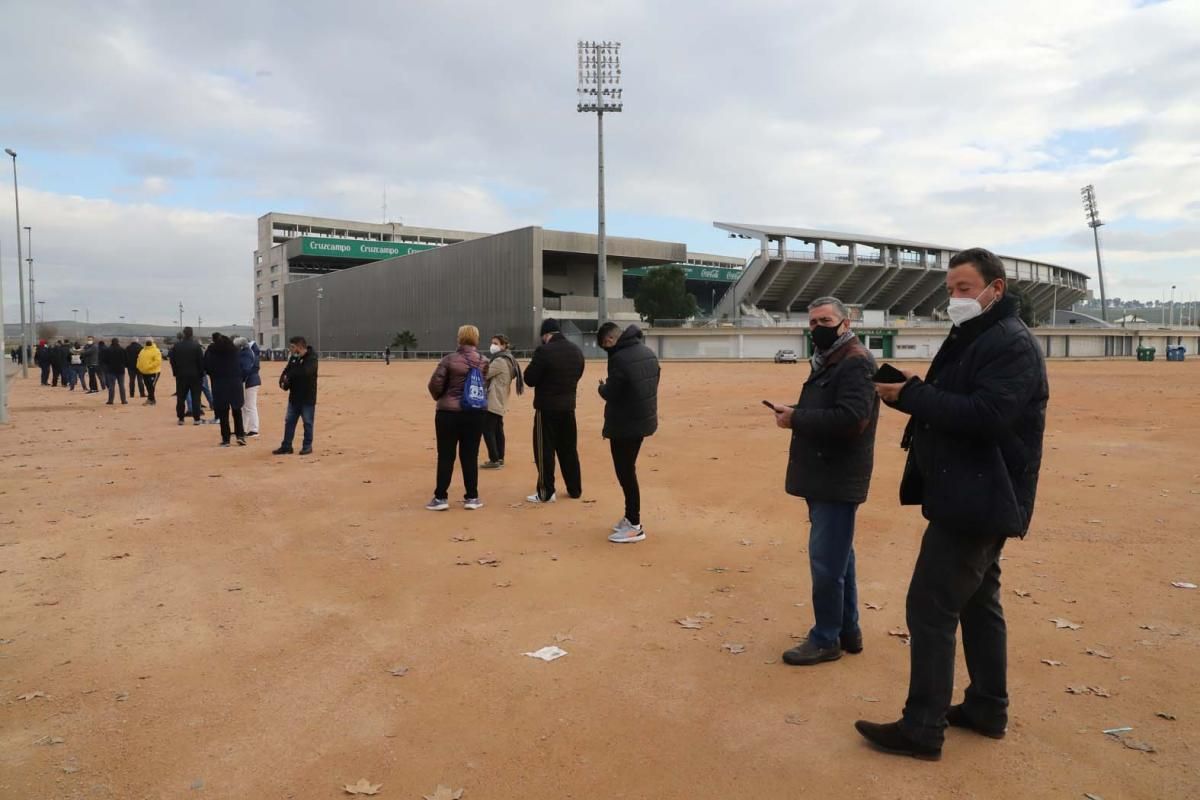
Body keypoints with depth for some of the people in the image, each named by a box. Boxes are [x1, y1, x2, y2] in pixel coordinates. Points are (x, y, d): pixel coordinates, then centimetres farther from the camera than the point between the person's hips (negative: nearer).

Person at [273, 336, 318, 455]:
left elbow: (305, 372, -28)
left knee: (308, 423, 3)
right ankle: (286, 446, 16)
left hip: (307, 397, -7)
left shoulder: (311, 358, -13)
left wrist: (289, 376, -15)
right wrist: (283, 382, -14)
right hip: (294, 396, 7)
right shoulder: (293, 358, 10)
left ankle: (307, 446, 14)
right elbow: (286, 372, 8)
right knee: (289, 422, 9)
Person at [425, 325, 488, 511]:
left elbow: (435, 384, -9)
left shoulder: (450, 360, -9)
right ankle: (472, 497, 13)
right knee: (470, 456, 9)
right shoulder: (484, 362, 2)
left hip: (449, 413, -3)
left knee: (445, 456, 5)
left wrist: (440, 397, 9)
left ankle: (440, 497, 9)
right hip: (476, 414, 3)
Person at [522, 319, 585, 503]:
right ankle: (575, 489, 21)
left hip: (547, 407, -6)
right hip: (568, 406, 6)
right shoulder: (576, 350, 5)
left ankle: (546, 493, 5)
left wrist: (534, 364, 3)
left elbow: (529, 379, -13)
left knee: (545, 450, 2)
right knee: (569, 449, 15)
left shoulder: (544, 351, -17)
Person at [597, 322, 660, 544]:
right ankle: (630, 517, 27)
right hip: (644, 419, 9)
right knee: (628, 469, 19)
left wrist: (602, 387, 3)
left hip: (625, 424, -9)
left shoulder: (620, 358, -20)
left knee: (625, 472, 0)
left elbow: (611, 394, -19)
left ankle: (635, 526, 4)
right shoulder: (649, 352, 8)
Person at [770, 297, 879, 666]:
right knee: (838, 558, 17)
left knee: (826, 561, -3)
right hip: (826, 477, 11)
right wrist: (795, 414, 4)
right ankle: (848, 631, 29)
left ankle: (826, 639, 10)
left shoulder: (856, 363, -16)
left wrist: (796, 419, -21)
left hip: (838, 480, -10)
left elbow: (850, 420, -28)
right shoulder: (828, 361, 17)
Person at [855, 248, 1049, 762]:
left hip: (977, 499, -11)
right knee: (977, 602, 17)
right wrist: (911, 394, -4)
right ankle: (988, 708, 30)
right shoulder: (974, 338, 16)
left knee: (931, 606, -7)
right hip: (976, 497, 11)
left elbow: (986, 415, -29)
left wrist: (911, 395, -24)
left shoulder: (1011, 343, -16)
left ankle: (923, 729, 2)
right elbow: (952, 405, 14)